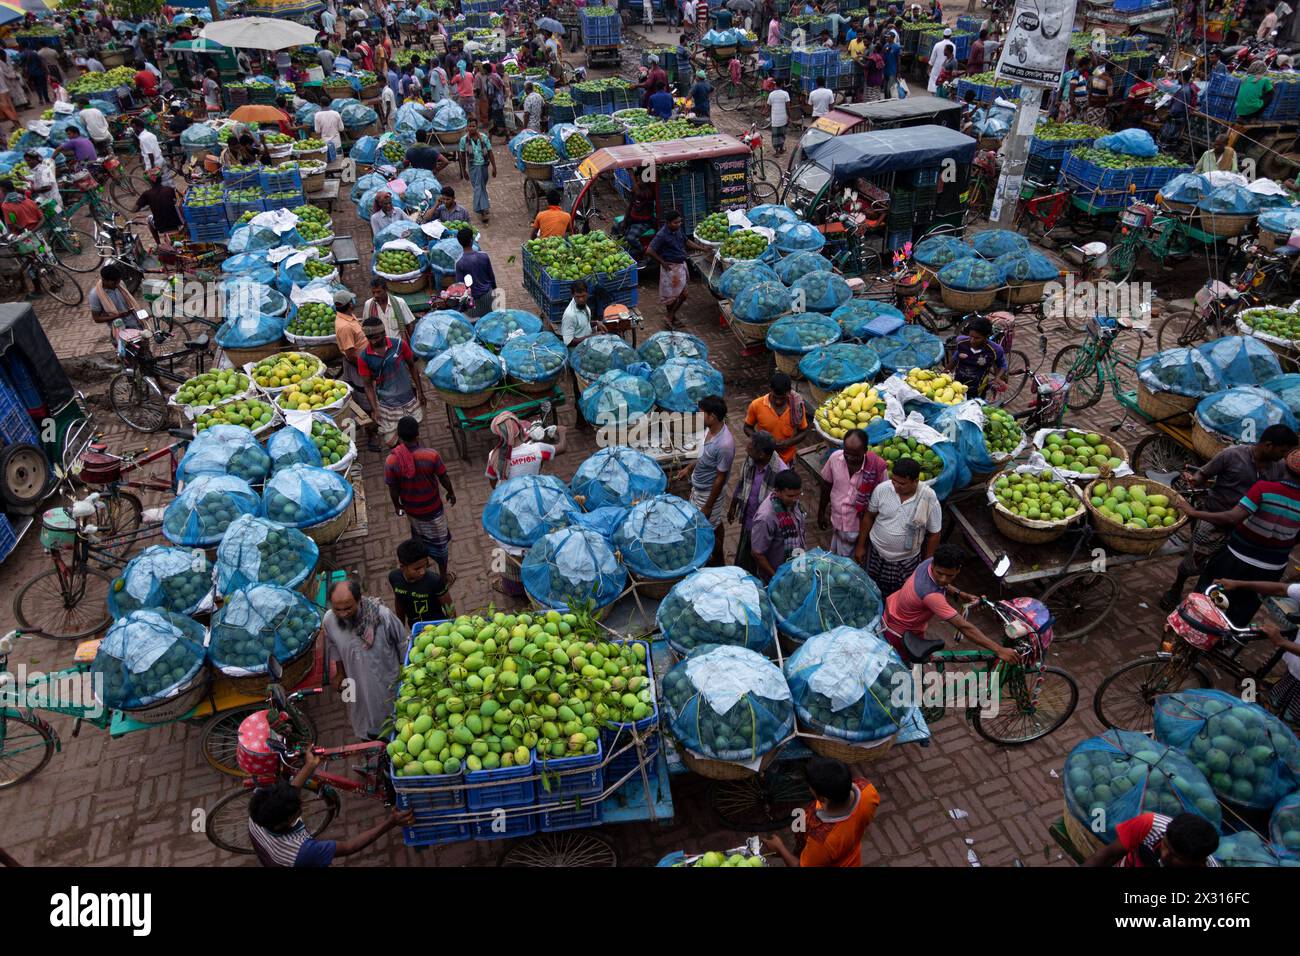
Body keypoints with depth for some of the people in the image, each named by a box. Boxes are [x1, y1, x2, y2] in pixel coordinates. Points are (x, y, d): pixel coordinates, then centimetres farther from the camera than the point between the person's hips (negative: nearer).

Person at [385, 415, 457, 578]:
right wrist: (451, 492, 6)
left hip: (410, 508, 3)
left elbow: (393, 488, -11)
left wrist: (396, 505, 9)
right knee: (439, 540, 19)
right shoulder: (431, 455, -29)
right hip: (432, 508, -3)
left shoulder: (391, 461, -23)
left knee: (418, 533, 33)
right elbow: (443, 478, -14)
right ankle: (443, 576, 34)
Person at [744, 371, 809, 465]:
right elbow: (748, 427, -2)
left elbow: (803, 431, -2)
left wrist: (788, 442, -21)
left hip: (786, 459, 1)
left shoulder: (797, 405, -16)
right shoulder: (756, 405, -19)